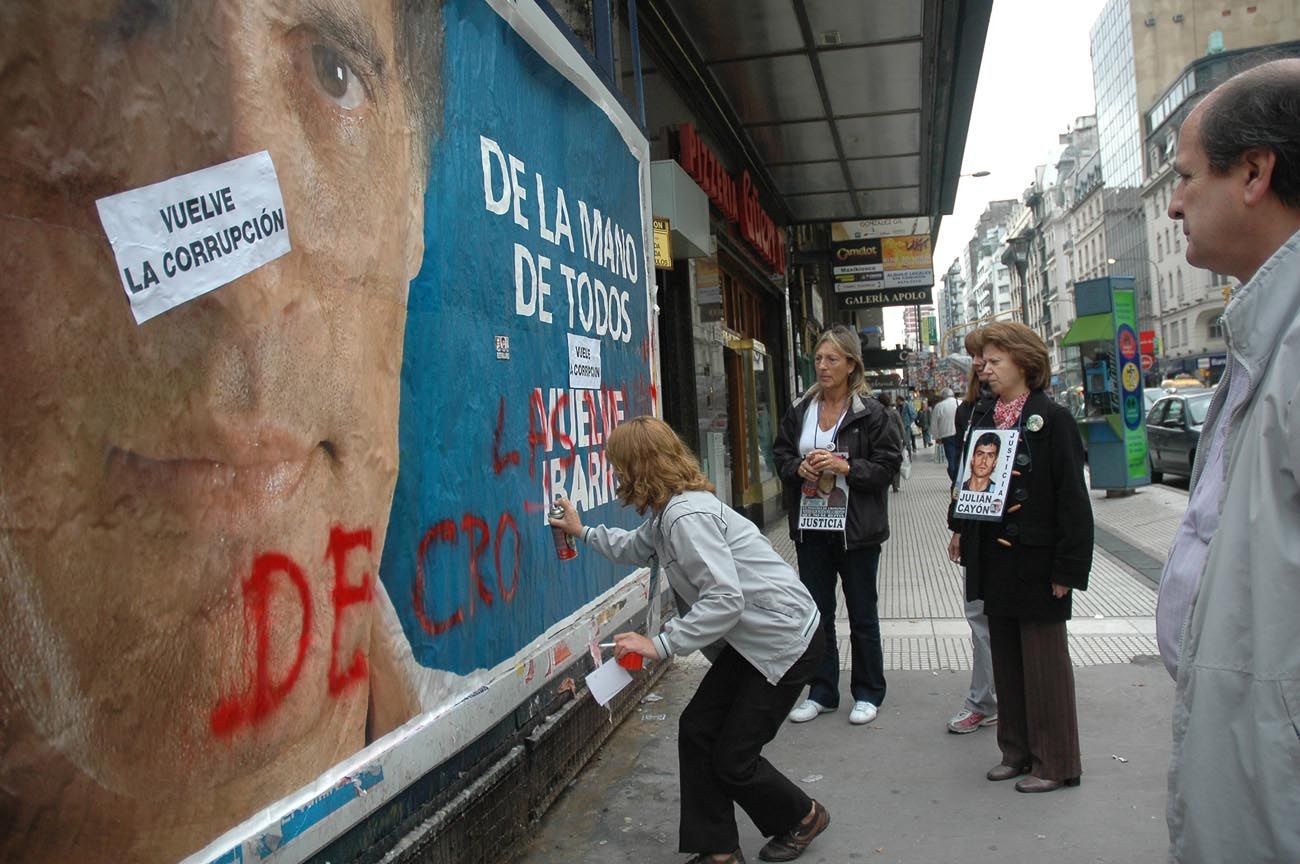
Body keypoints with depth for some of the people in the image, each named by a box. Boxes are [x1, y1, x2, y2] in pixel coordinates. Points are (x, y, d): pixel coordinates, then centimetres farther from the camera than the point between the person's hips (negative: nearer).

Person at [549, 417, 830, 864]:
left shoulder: (686, 516, -25)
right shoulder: (667, 511, 7)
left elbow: (724, 599, -31)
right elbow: (637, 548, 29)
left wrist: (659, 644, -27)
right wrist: (583, 532, 34)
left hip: (785, 641, -10)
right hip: (751, 639, 10)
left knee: (733, 759, 0)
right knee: (697, 730, 7)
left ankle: (802, 817, 28)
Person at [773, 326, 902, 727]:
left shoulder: (870, 412, -9)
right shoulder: (799, 410, 4)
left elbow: (888, 463, -10)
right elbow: (781, 454, 12)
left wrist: (846, 467, -22)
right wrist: (799, 467, -9)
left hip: (857, 528, -4)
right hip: (811, 527, 4)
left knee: (862, 614, 10)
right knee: (817, 613, 13)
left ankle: (868, 693, 27)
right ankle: (822, 692, 26)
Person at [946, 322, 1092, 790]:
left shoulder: (1052, 419, -10)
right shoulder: (982, 420, 10)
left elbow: (1073, 497, -13)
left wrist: (1068, 567, -15)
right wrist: (960, 528, 8)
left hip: (1035, 559, -7)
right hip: (993, 559, 7)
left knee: (1044, 661, 3)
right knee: (1006, 659, 15)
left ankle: (1055, 763, 17)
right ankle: (1017, 751, 28)